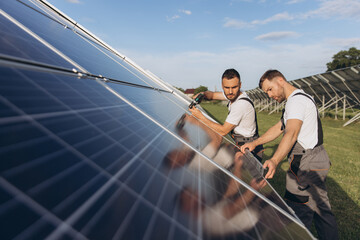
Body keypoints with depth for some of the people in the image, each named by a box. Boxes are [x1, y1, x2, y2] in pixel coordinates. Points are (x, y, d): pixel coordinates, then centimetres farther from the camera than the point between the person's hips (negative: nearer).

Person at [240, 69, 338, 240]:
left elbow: (291, 134, -32)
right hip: (317, 161, 11)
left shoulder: (296, 100, -16)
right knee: (321, 209, 19)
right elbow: (279, 128, 18)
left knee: (297, 212, -2)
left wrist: (274, 160, -45)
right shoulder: (300, 98, 18)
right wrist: (254, 143, 12)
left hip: (307, 165, -11)